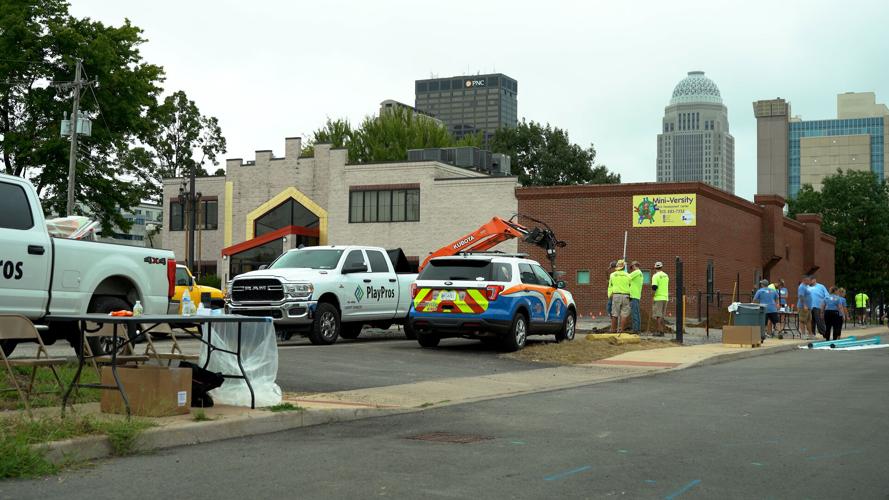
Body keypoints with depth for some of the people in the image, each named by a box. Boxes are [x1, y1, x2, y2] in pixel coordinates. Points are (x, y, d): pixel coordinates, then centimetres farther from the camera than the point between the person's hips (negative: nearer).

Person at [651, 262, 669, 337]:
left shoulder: (655, 276, -8)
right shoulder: (666, 276, 13)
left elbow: (654, 287, -15)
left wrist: (652, 297, -12)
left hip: (658, 298, -6)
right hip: (665, 297, 7)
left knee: (658, 316, -5)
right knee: (661, 316, 12)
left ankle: (660, 331, -10)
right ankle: (659, 330, 14)